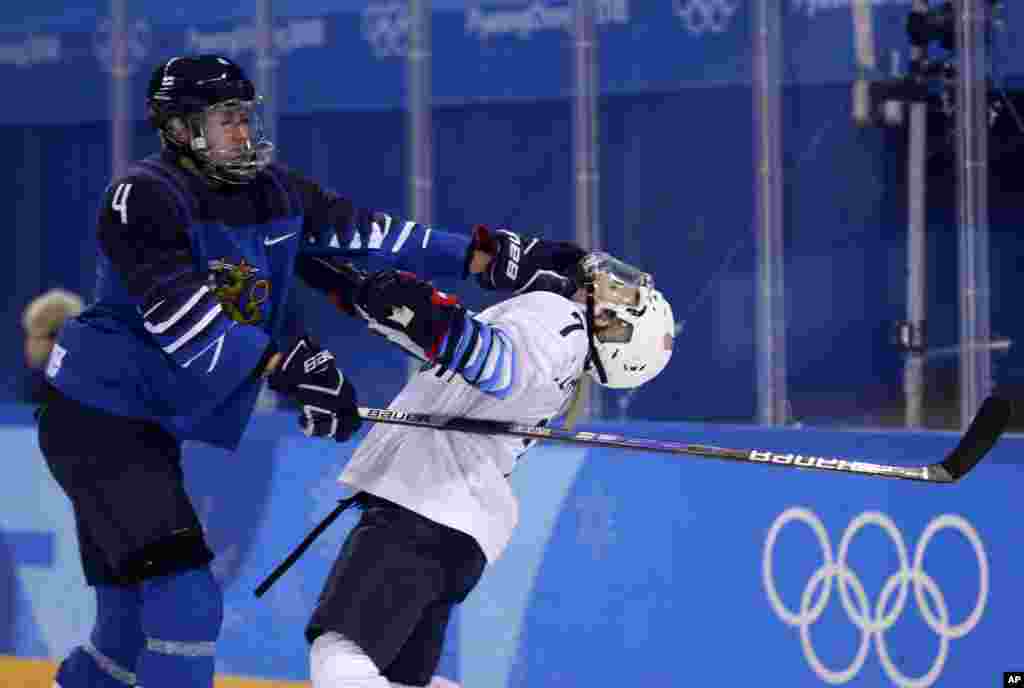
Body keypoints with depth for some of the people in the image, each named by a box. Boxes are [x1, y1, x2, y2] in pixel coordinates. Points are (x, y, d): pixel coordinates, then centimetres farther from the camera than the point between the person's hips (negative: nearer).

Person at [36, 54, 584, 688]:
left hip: (152, 432, 9)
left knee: (133, 631, 13)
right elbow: (186, 321, -28)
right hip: (97, 422, -9)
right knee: (186, 606, -18)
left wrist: (492, 257, -3)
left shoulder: (276, 194, 5)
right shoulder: (143, 199, -19)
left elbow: (368, 236, 4)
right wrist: (287, 365, -36)